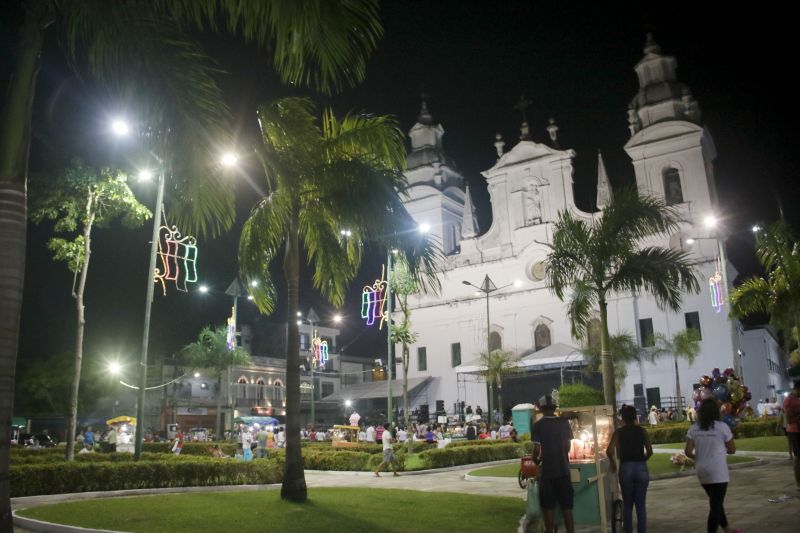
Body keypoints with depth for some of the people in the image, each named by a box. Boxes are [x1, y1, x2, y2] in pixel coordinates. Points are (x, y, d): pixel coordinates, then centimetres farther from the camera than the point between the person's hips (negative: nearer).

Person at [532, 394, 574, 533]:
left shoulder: (538, 425, -9)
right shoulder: (564, 422, 0)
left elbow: (537, 450, -12)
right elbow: (568, 446, 8)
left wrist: (536, 460, 9)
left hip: (547, 471, -3)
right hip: (563, 469, 3)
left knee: (548, 507, 7)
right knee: (567, 507, 10)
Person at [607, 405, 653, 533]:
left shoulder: (619, 432, 1)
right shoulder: (642, 430, 3)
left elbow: (609, 451, -10)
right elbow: (650, 451, -3)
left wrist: (612, 461, 8)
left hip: (625, 468, 0)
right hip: (641, 468, 0)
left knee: (627, 505, 13)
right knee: (641, 505, 7)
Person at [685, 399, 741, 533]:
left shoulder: (693, 428, 1)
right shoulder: (722, 427, -9)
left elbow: (687, 451, -4)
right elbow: (732, 450, -1)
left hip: (702, 471, 5)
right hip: (718, 471, -5)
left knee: (716, 502, 21)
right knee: (716, 504, 0)